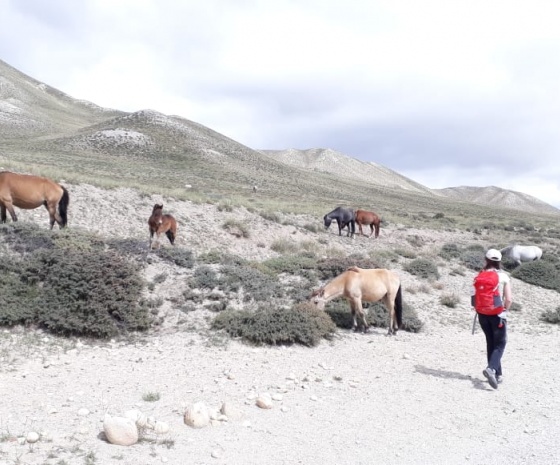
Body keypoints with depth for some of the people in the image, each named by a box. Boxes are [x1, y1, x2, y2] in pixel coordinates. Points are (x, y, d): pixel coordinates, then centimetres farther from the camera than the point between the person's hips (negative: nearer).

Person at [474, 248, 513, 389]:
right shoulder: (504, 276, -7)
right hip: (498, 314, -3)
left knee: (490, 343, 16)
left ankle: (497, 374, 21)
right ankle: (491, 368, -19)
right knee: (500, 344, 4)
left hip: (483, 314, 3)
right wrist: (505, 310, 7)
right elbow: (509, 299, -11)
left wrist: (479, 310, 11)